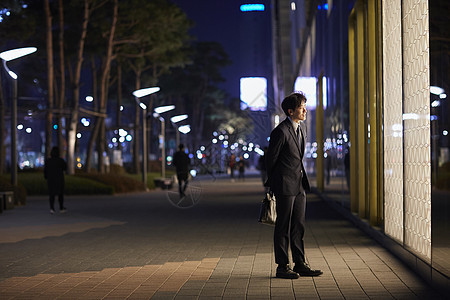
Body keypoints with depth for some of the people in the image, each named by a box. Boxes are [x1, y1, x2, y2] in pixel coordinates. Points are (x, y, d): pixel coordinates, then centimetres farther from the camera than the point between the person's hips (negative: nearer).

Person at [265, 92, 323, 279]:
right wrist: (273, 183, 2)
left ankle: (300, 264, 17)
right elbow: (271, 159, -8)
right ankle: (282, 267, 5)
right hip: (285, 186, -8)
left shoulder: (302, 128, 12)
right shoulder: (281, 132, -16)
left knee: (298, 226, 11)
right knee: (283, 227, -1)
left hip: (299, 185, 8)